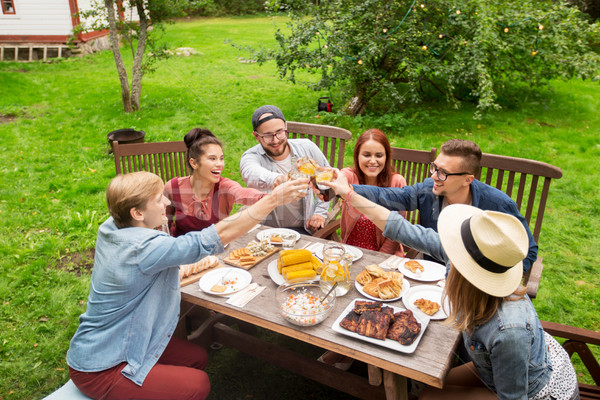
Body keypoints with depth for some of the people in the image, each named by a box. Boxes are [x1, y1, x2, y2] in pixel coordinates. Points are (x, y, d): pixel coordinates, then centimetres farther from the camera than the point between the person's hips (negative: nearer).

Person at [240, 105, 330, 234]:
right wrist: (275, 180, -59)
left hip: (304, 229, 0)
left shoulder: (307, 148, 1)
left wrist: (321, 212, 4)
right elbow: (250, 173, -36)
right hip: (266, 230, 1)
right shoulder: (250, 156, -10)